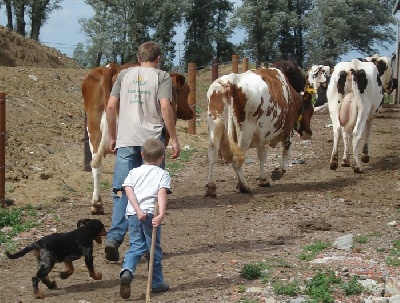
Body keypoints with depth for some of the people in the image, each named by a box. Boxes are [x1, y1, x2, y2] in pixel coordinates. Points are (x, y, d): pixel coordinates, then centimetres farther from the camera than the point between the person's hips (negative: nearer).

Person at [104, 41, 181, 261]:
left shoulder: (124, 74, 12)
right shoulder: (162, 77, 2)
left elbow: (110, 107, 7)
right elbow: (165, 107, -10)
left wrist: (112, 137, 16)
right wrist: (174, 139, -5)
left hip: (125, 141, 2)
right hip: (152, 140, -2)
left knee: (122, 192, 3)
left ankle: (114, 237, -13)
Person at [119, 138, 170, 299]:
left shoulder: (134, 172, 15)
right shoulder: (162, 174, 5)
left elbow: (128, 190, -2)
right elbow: (162, 194, -12)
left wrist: (138, 210, -9)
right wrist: (161, 215, -22)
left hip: (133, 214, 3)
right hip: (151, 214, -3)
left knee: (136, 246, 11)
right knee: (154, 249, 11)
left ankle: (127, 271, -16)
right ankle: (157, 283, 21)